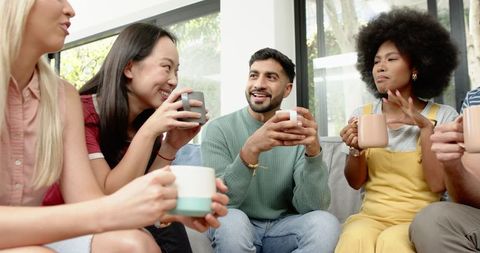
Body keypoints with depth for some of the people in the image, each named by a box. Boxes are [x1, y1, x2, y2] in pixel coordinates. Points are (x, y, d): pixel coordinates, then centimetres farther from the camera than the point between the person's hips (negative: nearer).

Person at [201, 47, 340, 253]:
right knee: (231, 220, -33)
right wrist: (251, 150, -37)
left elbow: (310, 206, -15)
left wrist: (313, 151, -32)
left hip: (282, 226, 2)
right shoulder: (218, 130, -10)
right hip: (238, 229, -2)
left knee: (325, 223, -26)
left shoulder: (297, 133, -5)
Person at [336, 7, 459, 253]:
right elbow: (356, 182, 5)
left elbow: (438, 185, -9)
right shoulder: (362, 115, 5)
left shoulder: (443, 116, -1)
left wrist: (426, 127, -17)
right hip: (371, 215, 1)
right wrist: (355, 150, -15)